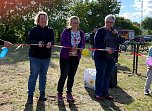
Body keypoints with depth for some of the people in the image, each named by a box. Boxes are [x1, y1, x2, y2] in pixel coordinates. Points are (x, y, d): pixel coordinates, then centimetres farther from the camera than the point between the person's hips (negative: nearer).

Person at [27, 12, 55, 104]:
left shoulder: (50, 30, 6)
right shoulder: (34, 29, -1)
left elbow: (53, 40, -6)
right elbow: (29, 40, -11)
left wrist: (50, 43, -30)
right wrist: (37, 43, -29)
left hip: (46, 57, 3)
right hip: (35, 56, -3)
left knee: (43, 75, 13)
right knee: (33, 75, -1)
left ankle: (42, 94, 24)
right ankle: (30, 95, 8)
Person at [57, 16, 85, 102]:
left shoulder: (81, 33, 9)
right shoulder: (66, 31, -5)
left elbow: (83, 44, 9)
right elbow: (63, 42, -13)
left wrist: (81, 48, -13)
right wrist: (71, 47, -26)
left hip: (76, 57, 5)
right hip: (66, 56, -4)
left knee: (72, 76, 10)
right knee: (64, 75, -3)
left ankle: (69, 93, 22)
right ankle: (60, 93, 11)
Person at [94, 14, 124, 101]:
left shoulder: (115, 32, 14)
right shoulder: (101, 31, -4)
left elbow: (121, 41, 7)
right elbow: (97, 42, -12)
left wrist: (116, 34, -8)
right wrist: (105, 48, -24)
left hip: (111, 58, 6)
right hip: (101, 57, -5)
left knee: (108, 76, 11)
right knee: (100, 75, 0)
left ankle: (105, 93, 22)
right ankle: (98, 93, 11)